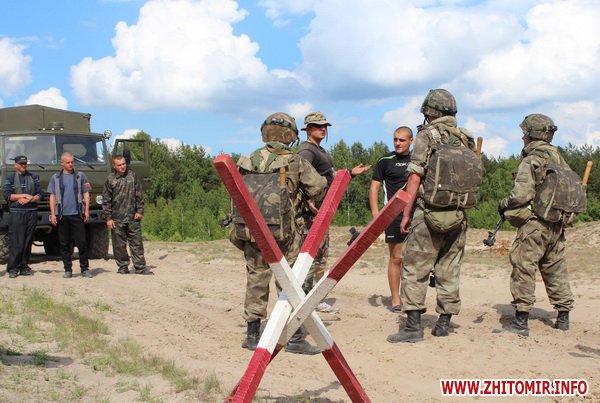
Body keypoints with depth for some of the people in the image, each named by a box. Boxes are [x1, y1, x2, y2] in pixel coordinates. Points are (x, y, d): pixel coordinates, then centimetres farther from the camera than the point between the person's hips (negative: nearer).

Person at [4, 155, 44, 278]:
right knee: (16, 242, -7)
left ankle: (24, 267, 10)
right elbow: (7, 195, -3)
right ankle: (12, 268, -4)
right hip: (16, 213, -3)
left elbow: (40, 195, 8)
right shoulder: (10, 178, 9)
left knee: (28, 241, 3)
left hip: (31, 212, 3)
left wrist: (28, 200, -9)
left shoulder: (33, 178, 15)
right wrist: (25, 195, -8)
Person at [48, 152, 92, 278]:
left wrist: (86, 210, -1)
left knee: (82, 242, -5)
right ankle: (68, 269, 11)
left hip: (77, 214, -1)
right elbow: (52, 196, 8)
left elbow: (86, 194, 8)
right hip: (62, 215, 1)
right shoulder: (56, 178, 10)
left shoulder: (80, 176, 9)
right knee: (64, 244, 4)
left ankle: (85, 269, 2)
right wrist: (52, 214, 0)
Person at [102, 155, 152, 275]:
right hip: (117, 219, -1)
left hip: (133, 217, 1)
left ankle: (140, 267, 7)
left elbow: (139, 195, 9)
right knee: (119, 245, 4)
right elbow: (106, 201, 2)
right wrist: (108, 218, -3)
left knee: (136, 243, 2)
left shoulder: (133, 176, 6)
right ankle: (123, 267, 15)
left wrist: (139, 211, 2)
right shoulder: (110, 180, 1)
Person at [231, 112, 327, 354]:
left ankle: (252, 335, 18)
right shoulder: (295, 162, -6)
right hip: (284, 233, -3)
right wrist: (301, 198, 18)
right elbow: (319, 189, -2)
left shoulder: (247, 162, 4)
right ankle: (295, 338, 6)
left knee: (256, 280, 13)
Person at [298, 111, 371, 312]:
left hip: (323, 211, 11)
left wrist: (352, 173, 25)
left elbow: (331, 178, 28)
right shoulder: (307, 151, -13)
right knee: (314, 254, -9)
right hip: (313, 211, -11)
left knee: (322, 255, 14)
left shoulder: (321, 152, 19)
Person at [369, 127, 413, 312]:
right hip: (394, 215, -3)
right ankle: (395, 300, 5)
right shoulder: (385, 161, 2)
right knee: (396, 258, -2)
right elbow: (374, 187, 2)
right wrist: (376, 214, -9)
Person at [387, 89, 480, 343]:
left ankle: (413, 326, -6)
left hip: (429, 214, -5)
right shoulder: (467, 140, 9)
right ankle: (444, 323, 19)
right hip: (458, 217, 5)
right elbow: (473, 178, 9)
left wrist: (406, 214, -7)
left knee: (414, 269, 0)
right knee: (449, 272, 14)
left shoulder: (426, 136, -6)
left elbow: (415, 178, -11)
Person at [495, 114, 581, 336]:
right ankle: (563, 317, 22)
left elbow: (521, 194, -19)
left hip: (535, 224, -8)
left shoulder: (531, 161, -12)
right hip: (558, 225, 8)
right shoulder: (560, 160, 12)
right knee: (556, 270, 16)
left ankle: (520, 321, -7)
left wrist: (503, 205, -1)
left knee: (523, 270, -5)